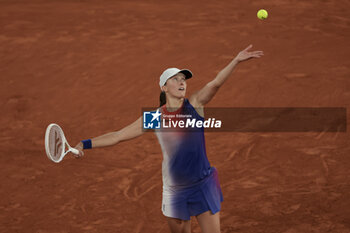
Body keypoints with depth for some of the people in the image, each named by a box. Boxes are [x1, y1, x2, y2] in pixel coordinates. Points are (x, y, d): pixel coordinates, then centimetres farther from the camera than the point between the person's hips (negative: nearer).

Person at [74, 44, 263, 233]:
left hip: (203, 186, -2)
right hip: (174, 189, 2)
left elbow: (216, 83, -19)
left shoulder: (194, 104, -3)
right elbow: (118, 136, 5)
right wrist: (85, 144, -1)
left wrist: (236, 60, -35)